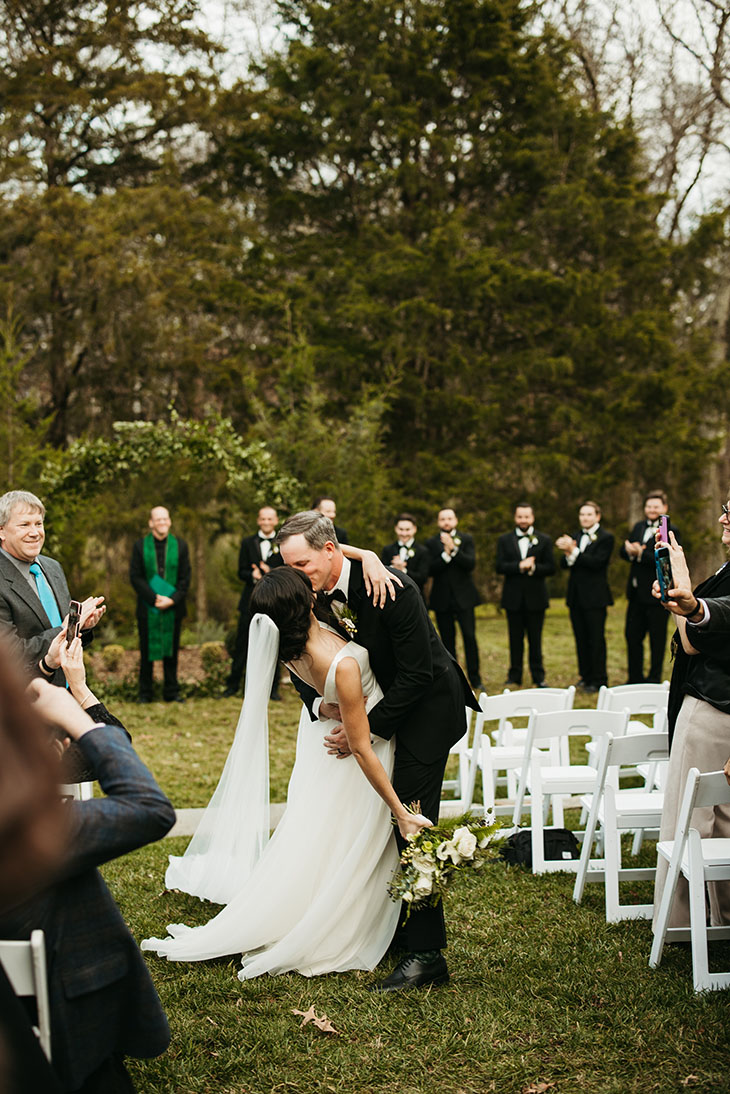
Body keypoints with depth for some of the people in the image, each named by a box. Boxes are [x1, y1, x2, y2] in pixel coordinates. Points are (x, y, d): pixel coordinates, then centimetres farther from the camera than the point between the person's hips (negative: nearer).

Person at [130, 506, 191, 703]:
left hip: (173, 607, 1)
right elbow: (135, 577, -3)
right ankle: (145, 693, 11)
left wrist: (172, 600, -12)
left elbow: (185, 578, 2)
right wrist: (154, 598, -14)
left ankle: (171, 692, 14)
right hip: (148, 608, -1)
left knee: (171, 650, 6)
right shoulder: (140, 546, 2)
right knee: (147, 650, 4)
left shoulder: (180, 545, 5)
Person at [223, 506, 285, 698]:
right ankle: (233, 685, 12)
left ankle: (273, 688, 10)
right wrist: (253, 575, -17)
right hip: (250, 602, 1)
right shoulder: (248, 543, 10)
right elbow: (241, 572, 5)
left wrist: (271, 572, -19)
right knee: (242, 645, 3)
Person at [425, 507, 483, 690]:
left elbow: (471, 564, -10)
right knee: (447, 640, 4)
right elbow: (431, 570, -6)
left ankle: (475, 678, -1)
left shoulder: (466, 539, 5)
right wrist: (446, 553, -18)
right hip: (442, 599, 1)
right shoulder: (431, 543, 6)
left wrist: (454, 549, -20)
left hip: (463, 597, -1)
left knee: (470, 637, -7)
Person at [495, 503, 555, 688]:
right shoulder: (504, 540, 7)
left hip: (535, 597, -1)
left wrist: (533, 568, -17)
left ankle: (538, 677, 9)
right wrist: (520, 566, -19)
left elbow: (550, 567, -1)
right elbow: (500, 567, -5)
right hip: (513, 598, 1)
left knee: (535, 639, 3)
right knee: (515, 639, 5)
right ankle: (514, 676, 11)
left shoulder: (544, 540, 6)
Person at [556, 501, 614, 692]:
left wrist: (573, 551, -21)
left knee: (596, 639, -3)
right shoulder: (575, 537, 14)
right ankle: (586, 676, 18)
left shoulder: (605, 538, -4)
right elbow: (564, 565, 5)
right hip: (576, 596, 6)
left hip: (595, 597, -6)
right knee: (581, 638, 10)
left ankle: (599, 681, 1)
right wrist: (567, 553, -16)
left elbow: (596, 563, -18)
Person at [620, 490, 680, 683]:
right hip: (636, 593, 7)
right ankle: (635, 678, 23)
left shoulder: (671, 532, -9)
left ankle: (654, 680, 13)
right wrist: (631, 552, -15)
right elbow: (623, 551, 7)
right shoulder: (638, 527, 13)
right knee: (632, 636, 12)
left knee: (657, 638, 3)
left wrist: (640, 554, -24)